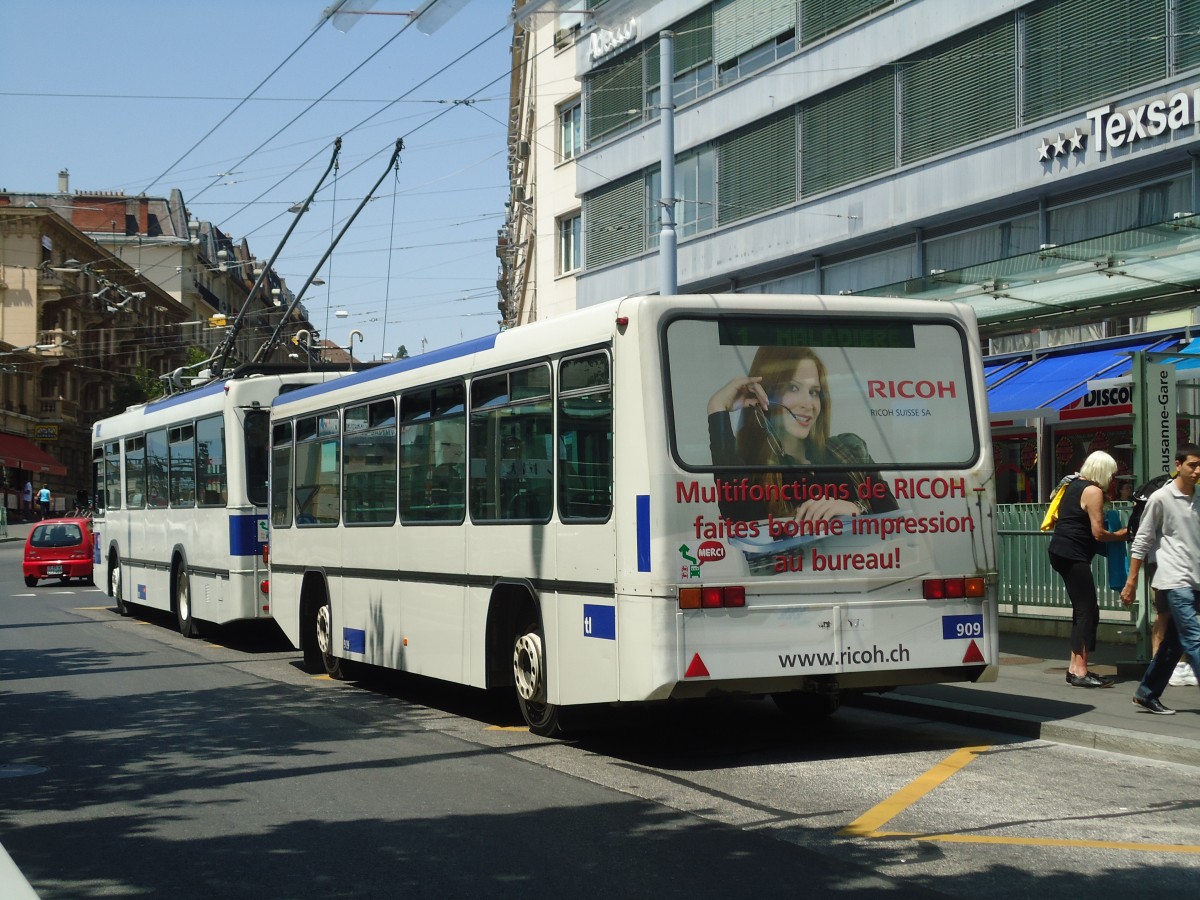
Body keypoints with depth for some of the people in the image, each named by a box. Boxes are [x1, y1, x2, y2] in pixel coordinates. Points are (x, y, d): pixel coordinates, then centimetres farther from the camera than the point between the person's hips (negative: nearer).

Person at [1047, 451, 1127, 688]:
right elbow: (1098, 533, -15)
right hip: (1074, 555, -10)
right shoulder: (1093, 491, -11)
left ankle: (1075, 667, 14)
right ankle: (1080, 671, -12)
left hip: (1060, 551, 10)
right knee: (1087, 612, -9)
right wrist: (1120, 535, 2)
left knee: (1083, 610, 14)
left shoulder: (1075, 485, 16)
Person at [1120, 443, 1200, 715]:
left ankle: (1146, 695, 19)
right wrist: (1131, 583, -4)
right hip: (1175, 580, -7)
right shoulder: (1161, 499, -6)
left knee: (1174, 642, 9)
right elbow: (1141, 542, -3)